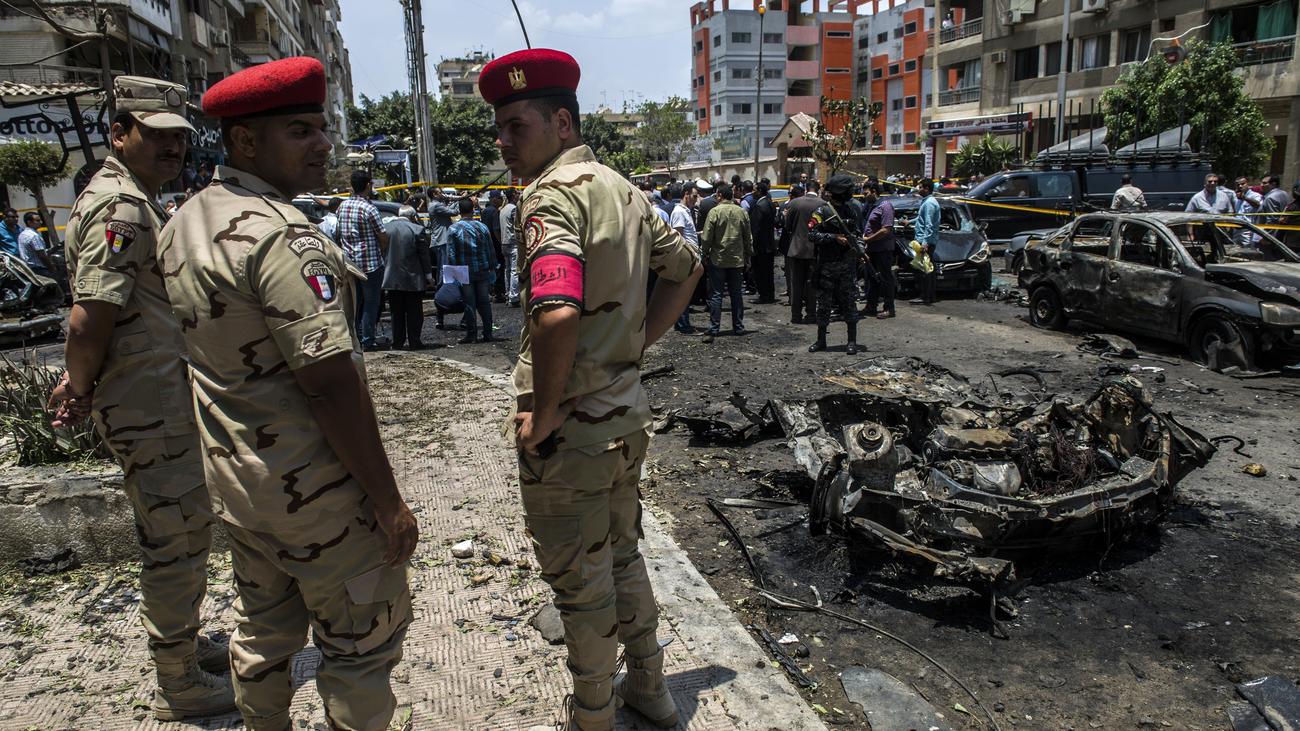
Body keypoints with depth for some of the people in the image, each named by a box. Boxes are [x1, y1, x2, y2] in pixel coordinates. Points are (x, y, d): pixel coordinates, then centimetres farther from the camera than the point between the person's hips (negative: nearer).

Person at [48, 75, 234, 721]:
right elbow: (89, 320, -26)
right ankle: (180, 686, 18)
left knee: (181, 534, 22)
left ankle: (184, 644, 39)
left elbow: (91, 320, 17)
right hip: (150, 408, -10)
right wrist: (81, 394, -11)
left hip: (160, 399, 10)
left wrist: (81, 384, 11)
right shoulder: (122, 206, -19)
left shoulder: (133, 198, 14)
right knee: (176, 541, 2)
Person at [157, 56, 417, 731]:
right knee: (361, 638, 7)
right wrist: (388, 501, -20)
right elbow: (330, 384, -26)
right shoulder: (281, 234, -23)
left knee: (263, 628, 24)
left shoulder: (183, 225, 6)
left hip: (231, 479, 9)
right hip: (313, 491, -9)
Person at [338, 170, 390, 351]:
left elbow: (340, 233, 13)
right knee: (371, 302, 1)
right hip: (370, 262, -7)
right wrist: (381, 252, 6)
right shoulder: (369, 209, -16)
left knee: (354, 302, 15)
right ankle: (368, 341, 4)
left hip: (350, 261, 7)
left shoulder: (343, 206, 5)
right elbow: (384, 237, -12)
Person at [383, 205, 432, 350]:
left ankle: (398, 341, 14)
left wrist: (385, 273, 16)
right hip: (412, 278, -3)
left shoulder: (385, 228, 1)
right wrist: (428, 275, 2)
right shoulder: (416, 230, -10)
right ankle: (414, 342, 6)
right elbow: (424, 255, -7)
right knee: (414, 312, 5)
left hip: (392, 278, 3)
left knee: (397, 312, 11)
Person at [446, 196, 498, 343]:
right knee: (484, 302, 8)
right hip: (482, 271, 2)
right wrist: (492, 269, 11)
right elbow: (491, 251, 5)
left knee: (469, 304, 2)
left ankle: (471, 335, 5)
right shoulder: (482, 227, 2)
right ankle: (488, 333, 10)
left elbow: (451, 254, -7)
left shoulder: (453, 229, -5)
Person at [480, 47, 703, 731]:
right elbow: (686, 266, 19)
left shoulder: (553, 193, -20)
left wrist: (543, 413, -22)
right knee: (623, 554, 25)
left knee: (582, 584, 10)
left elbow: (556, 314, -36)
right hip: (626, 413, 9)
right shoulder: (620, 187, 8)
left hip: (570, 427, -9)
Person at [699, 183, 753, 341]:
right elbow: (748, 237, 8)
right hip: (737, 260, 4)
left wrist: (704, 254, 3)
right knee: (737, 294, 12)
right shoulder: (742, 212, 2)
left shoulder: (715, 212, -11)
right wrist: (748, 256, 18)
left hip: (718, 259, -4)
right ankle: (738, 327, 17)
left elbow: (707, 237, -10)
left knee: (716, 294, 0)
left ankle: (713, 329, -3)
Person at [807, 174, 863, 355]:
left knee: (849, 302, 2)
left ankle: (852, 341, 8)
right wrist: (834, 237, -15)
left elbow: (858, 234, 18)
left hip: (848, 265, 3)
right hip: (827, 265, -3)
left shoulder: (851, 211, 11)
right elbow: (812, 235, -9)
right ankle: (821, 340, 15)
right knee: (824, 304, 4)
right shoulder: (822, 211, -2)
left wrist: (859, 249, -1)